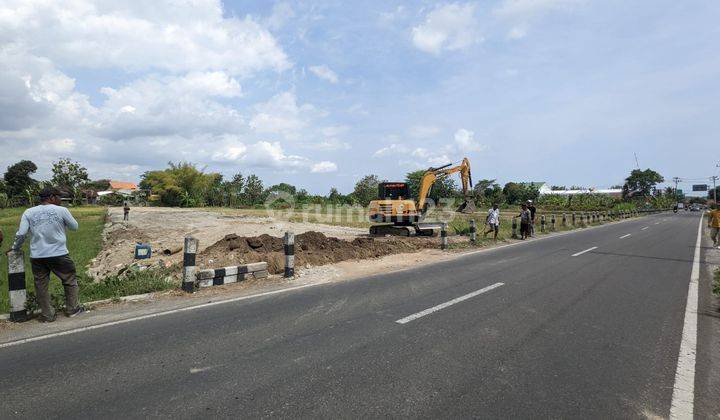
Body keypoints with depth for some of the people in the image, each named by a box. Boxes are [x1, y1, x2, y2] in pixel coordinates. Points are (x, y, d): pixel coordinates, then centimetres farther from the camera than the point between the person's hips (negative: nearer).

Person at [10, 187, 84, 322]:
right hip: (59, 255, -3)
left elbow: (21, 234, -2)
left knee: (41, 286, 12)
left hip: (37, 256, 3)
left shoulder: (28, 212, 3)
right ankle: (72, 309, 21)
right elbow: (74, 227, 6)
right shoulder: (61, 210, -5)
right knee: (70, 280, 14)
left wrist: (15, 247, 13)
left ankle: (47, 315, 19)